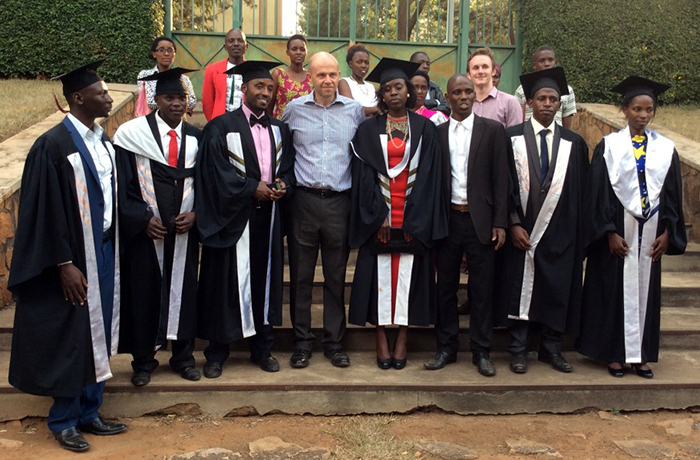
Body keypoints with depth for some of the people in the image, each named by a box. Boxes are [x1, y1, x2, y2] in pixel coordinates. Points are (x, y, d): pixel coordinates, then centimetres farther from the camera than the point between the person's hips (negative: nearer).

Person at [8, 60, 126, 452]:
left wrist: (113, 248, 11)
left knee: (98, 335, 14)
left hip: (105, 250, 7)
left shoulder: (103, 140, 8)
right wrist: (65, 264, -18)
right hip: (75, 258, -7)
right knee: (72, 339, 4)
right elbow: (47, 210, -16)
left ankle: (89, 413, 28)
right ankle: (64, 421, 21)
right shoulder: (54, 145, -16)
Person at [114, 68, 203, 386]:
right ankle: (143, 360, 23)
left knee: (183, 289, 9)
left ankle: (183, 357, 25)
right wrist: (143, 218, -13)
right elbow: (122, 184, -5)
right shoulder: (132, 133, -5)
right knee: (144, 292, 7)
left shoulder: (196, 138, 4)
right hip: (145, 229, -2)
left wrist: (195, 213, -7)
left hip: (185, 229, 2)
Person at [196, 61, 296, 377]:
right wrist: (252, 188, -15)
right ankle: (217, 353, 14)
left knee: (265, 279, 10)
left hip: (268, 216, 5)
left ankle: (262, 349, 22)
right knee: (227, 282, 1)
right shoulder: (221, 127, -4)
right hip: (233, 217, -5)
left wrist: (282, 184, -6)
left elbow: (288, 167, 15)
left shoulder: (279, 129, 13)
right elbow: (216, 170, -11)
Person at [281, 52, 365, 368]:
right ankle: (302, 342, 17)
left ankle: (334, 342, 18)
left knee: (336, 277, 7)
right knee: (300, 275, 5)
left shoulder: (355, 111, 5)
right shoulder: (294, 109, 3)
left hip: (339, 201, 0)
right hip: (303, 200, 0)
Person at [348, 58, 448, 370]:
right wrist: (379, 216, -11)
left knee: (408, 273, 2)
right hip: (377, 217, 0)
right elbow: (365, 175, -1)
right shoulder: (369, 130, 6)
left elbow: (428, 175, 0)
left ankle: (402, 338, 11)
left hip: (413, 219, 0)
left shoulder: (424, 129, 6)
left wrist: (413, 219, -9)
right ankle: (381, 340, 10)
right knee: (380, 274, 1)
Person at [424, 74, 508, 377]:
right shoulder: (436, 133, 7)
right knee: (446, 286, 9)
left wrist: (500, 222, -7)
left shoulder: (493, 130, 2)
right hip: (447, 219, 2)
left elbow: (500, 178, -1)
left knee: (482, 288, 5)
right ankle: (446, 348, 22)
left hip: (480, 220, -2)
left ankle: (481, 351, 17)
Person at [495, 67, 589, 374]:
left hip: (560, 233, 2)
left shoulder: (574, 143, 4)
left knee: (557, 291, 8)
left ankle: (551, 350, 24)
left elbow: (580, 192, 6)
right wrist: (513, 224, -11)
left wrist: (577, 232, 1)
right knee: (519, 290, 5)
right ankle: (518, 351, 17)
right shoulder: (512, 137, -1)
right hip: (521, 231, -2)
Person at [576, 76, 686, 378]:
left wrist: (667, 233, 0)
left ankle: (641, 354, 17)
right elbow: (598, 193, -7)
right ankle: (614, 353, 14)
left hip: (651, 231, 3)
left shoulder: (665, 148, 5)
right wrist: (609, 232, -12)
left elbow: (673, 194, 7)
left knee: (645, 290, 8)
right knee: (616, 289, 3)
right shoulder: (609, 146, -4)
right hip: (618, 229, -3)